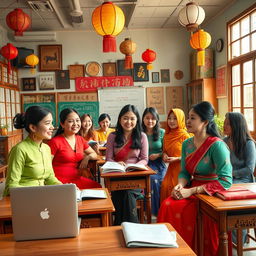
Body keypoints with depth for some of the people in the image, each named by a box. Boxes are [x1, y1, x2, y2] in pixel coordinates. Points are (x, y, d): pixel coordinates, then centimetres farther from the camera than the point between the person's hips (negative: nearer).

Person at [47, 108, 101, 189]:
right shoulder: (55, 141, -6)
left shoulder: (80, 139, 13)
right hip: (60, 180, -6)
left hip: (76, 178, 7)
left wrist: (88, 157, 0)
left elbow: (94, 154, 23)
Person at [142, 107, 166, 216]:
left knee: (154, 179, -29)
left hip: (158, 164, 0)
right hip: (144, 164, 0)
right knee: (153, 180, -29)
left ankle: (157, 211, -11)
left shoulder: (162, 132, 5)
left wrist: (158, 155, -9)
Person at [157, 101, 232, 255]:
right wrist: (180, 186, -12)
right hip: (193, 191, 6)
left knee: (179, 210, -25)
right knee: (167, 206, -19)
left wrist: (191, 191, -23)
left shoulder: (217, 145, -16)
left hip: (212, 195, -6)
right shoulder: (187, 144, 6)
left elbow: (226, 181, -21)